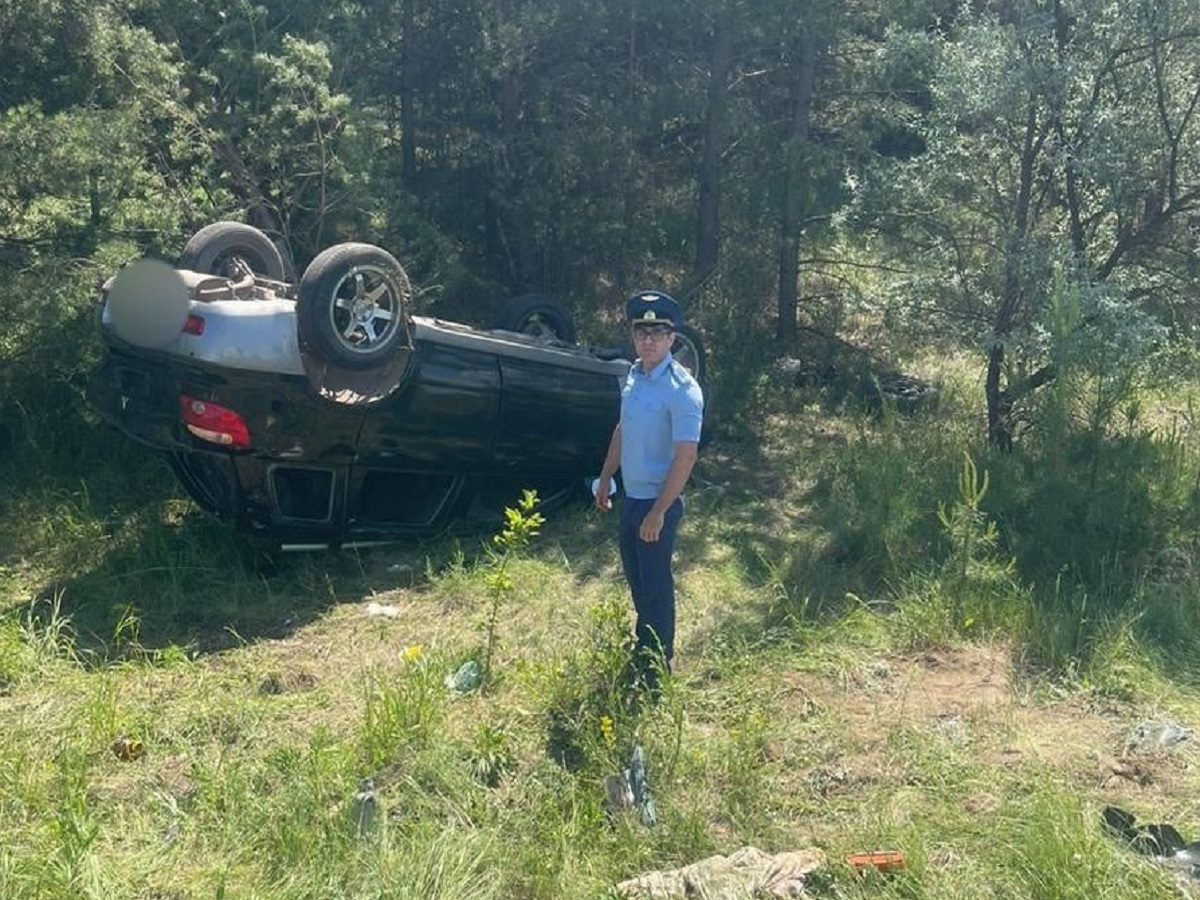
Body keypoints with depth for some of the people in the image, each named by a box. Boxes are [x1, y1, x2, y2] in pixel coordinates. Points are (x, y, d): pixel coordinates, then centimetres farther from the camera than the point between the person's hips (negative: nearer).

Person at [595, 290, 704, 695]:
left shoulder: (682, 389, -20)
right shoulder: (633, 375, 5)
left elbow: (685, 456, -22)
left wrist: (659, 512, -22)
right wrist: (605, 478, 19)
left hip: (657, 502, -8)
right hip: (630, 497, 8)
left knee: (655, 587, 4)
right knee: (637, 582, 20)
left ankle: (655, 673, 19)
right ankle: (642, 653, 38)